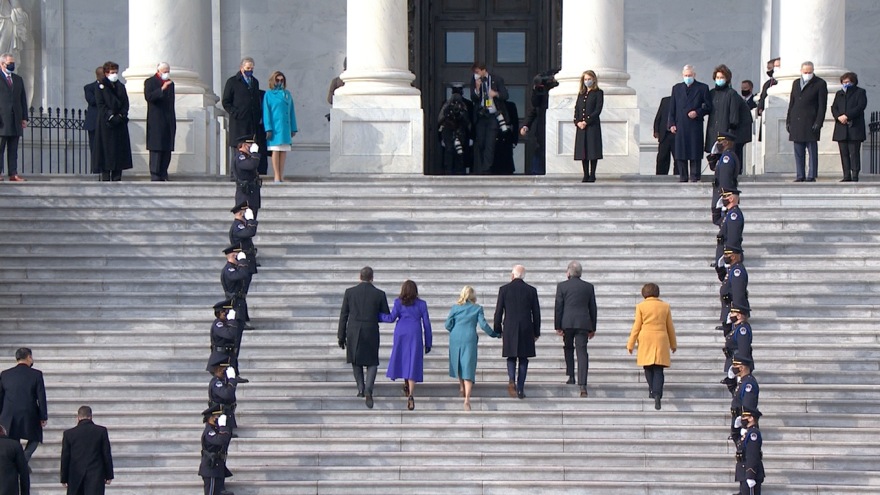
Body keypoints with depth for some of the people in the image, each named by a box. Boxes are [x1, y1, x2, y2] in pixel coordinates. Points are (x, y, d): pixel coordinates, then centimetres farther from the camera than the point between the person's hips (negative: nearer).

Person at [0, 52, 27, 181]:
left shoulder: (18, 80, 19)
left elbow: (23, 100, 19)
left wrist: (24, 117, 11)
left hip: (16, 120, 5)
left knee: (13, 150, 5)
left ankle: (13, 174, 4)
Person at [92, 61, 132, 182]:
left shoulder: (121, 87, 15)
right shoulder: (101, 87, 1)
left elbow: (126, 104, 10)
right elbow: (101, 105, -6)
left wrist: (121, 116, -7)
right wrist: (111, 117, -16)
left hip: (120, 122, 5)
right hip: (106, 124, -5)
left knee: (120, 149, 2)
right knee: (107, 149, -7)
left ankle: (117, 178, 5)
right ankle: (105, 178, -7)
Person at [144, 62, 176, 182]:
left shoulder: (170, 84, 19)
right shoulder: (150, 82, 0)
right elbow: (148, 97, -16)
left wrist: (173, 121, 16)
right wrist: (162, 89, -25)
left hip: (169, 122, 6)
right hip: (156, 121, -6)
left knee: (167, 150, 3)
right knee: (156, 149, -8)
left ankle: (163, 175, 7)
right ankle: (155, 176, -8)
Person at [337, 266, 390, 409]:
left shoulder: (350, 292, -1)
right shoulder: (379, 294, -3)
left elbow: (343, 315, 1)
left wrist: (341, 337, 6)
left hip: (353, 333, 1)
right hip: (371, 333, -1)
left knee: (356, 361, 22)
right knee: (372, 363, 7)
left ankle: (361, 388, 20)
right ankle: (368, 390, -14)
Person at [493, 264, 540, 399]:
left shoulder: (504, 289, -2)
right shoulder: (531, 290, 1)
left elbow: (498, 312, 0)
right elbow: (536, 313, 3)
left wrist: (498, 330, 10)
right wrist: (536, 332, 12)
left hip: (509, 329, 0)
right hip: (526, 330, 0)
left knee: (511, 357, 10)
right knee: (523, 359, 8)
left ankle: (511, 380, -17)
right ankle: (520, 389, 6)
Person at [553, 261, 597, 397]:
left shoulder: (562, 286, -1)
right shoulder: (589, 287, 7)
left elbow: (558, 307, -3)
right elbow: (592, 308, 10)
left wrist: (557, 327, 0)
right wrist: (593, 328, 16)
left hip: (567, 323, -1)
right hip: (583, 323, 1)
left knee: (568, 349, 21)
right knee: (582, 353, -4)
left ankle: (571, 376, 18)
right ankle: (582, 385, -13)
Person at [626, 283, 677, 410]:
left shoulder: (641, 306, -1)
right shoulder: (665, 306, 5)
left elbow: (636, 326, -1)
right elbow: (670, 327, 11)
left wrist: (631, 344, 5)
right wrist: (673, 344, 22)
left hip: (646, 339, -1)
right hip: (661, 340, 1)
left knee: (648, 368, 15)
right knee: (658, 370, -2)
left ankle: (652, 390, 16)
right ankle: (657, 394, -18)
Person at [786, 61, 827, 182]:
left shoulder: (820, 84, 0)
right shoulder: (796, 83, 18)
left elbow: (822, 105, -5)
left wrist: (818, 123, -13)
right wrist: (788, 121, 13)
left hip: (811, 122, -5)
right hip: (796, 121, 5)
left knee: (812, 150, -5)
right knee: (798, 151, 4)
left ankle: (812, 176, -3)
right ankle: (800, 176, 7)